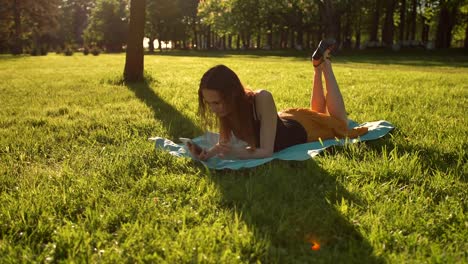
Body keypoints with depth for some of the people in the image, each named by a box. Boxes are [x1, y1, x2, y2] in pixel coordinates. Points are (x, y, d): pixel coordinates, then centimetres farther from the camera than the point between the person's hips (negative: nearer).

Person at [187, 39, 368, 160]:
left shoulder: (262, 99, -46)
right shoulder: (224, 107, -30)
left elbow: (267, 151, -44)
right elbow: (224, 143, -21)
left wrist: (238, 152, -63)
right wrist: (207, 154, -43)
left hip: (301, 126, -4)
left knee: (339, 122, 27)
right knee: (318, 110, 36)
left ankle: (324, 65, 29)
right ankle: (318, 68, 39)